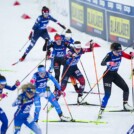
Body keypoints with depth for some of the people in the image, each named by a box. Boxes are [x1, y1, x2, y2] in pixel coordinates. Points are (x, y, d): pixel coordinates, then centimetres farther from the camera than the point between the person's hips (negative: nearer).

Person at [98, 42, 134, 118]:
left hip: (115, 74, 6)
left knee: (126, 88, 6)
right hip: (108, 75, -6)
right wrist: (109, 63, -58)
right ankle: (101, 110, -10)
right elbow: (102, 63, -37)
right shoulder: (110, 55, -25)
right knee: (107, 94, -15)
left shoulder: (120, 53, -8)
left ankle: (125, 105, 26)